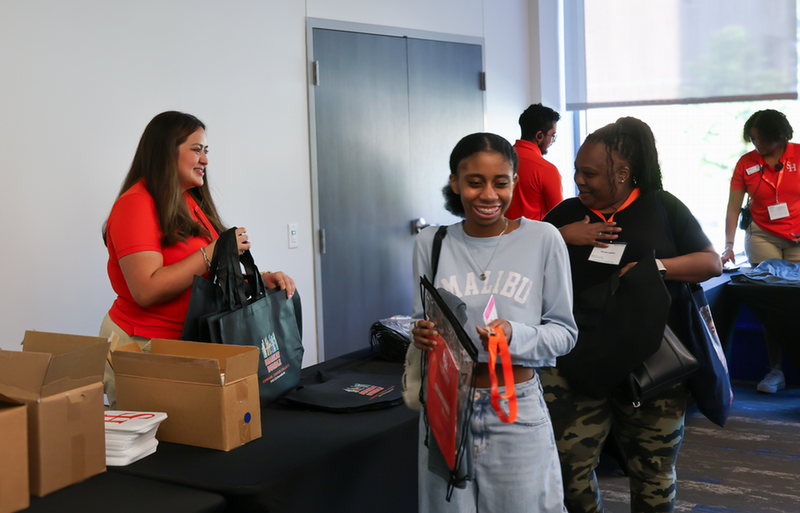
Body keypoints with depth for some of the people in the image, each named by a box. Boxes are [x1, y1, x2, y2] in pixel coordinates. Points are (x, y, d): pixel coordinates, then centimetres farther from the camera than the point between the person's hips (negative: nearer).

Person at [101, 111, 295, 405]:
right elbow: (147, 291, -22)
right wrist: (212, 252, -19)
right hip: (141, 347, -7)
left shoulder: (191, 204, 13)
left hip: (189, 343, 7)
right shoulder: (136, 204, -12)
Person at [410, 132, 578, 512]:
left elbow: (565, 332, -1)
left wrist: (515, 336, -20)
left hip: (517, 410, -2)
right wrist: (421, 335, -11)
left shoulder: (543, 240, -5)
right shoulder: (431, 243, 3)